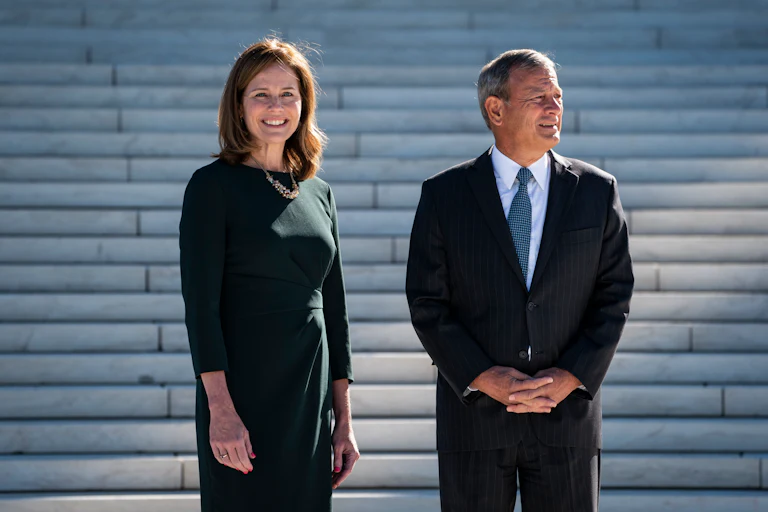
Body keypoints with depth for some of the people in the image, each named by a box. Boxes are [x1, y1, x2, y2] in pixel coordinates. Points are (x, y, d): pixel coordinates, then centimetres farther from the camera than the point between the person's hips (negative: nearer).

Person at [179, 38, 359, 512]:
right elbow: (200, 302, -10)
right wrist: (221, 411, -18)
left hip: (311, 397, 5)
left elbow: (334, 309, 14)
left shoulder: (318, 193, 12)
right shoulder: (214, 186, -4)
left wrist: (344, 420, 11)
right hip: (244, 397, -5)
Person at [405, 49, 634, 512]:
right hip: (474, 412, -1)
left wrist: (571, 377, -9)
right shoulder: (444, 195, 1)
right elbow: (427, 303, -2)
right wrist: (483, 378, -12)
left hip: (568, 412, 1)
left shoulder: (597, 191, 5)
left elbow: (614, 296, 3)